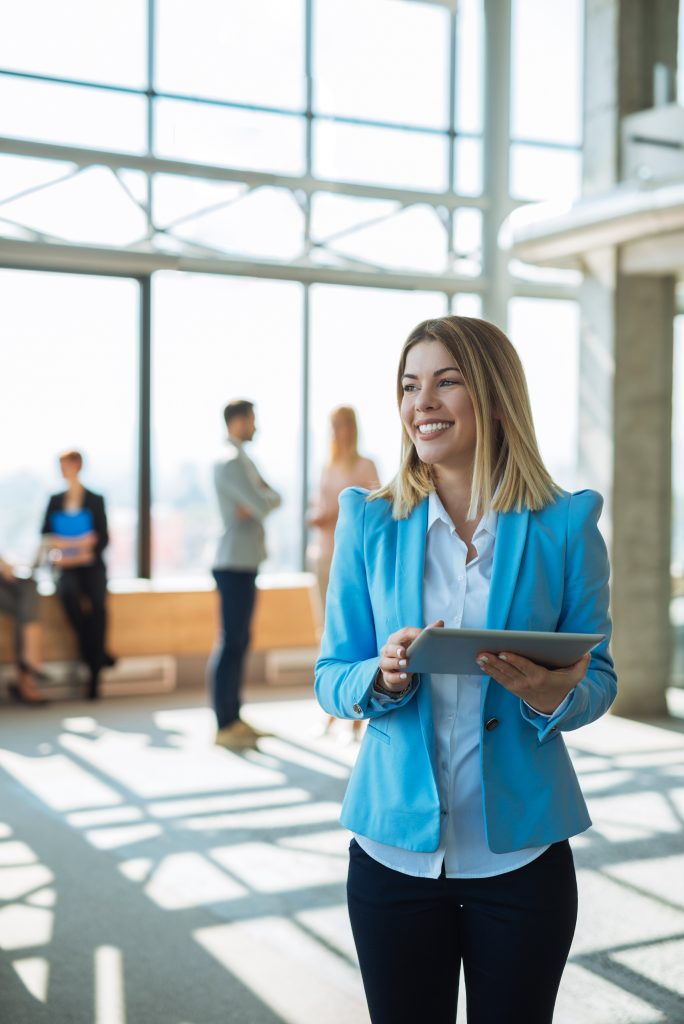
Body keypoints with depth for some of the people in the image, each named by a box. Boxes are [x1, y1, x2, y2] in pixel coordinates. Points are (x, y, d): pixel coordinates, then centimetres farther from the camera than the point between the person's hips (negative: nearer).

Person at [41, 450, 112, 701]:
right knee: (68, 593, -34)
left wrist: (84, 555, -17)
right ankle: (97, 656, -21)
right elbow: (45, 535, 8)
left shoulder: (95, 500, 7)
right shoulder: (55, 501, 15)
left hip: (91, 565, -1)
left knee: (98, 601, -32)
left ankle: (94, 672, -28)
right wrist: (77, 543, -8)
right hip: (65, 566, 1)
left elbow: (103, 538, 0)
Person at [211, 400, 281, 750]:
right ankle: (225, 725, -2)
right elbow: (263, 505, -21)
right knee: (231, 642, -6)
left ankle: (234, 718, 19)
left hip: (245, 562, 10)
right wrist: (263, 498, 1)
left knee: (240, 642, 12)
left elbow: (273, 498, 11)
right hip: (235, 563, -10)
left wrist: (259, 500, -10)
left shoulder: (241, 459, 18)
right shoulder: (231, 462, -14)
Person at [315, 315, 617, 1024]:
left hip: (519, 851, -1)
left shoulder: (564, 526, -3)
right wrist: (383, 676, -21)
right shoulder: (369, 523, 0)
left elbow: (599, 679, 1)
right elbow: (330, 680, 1)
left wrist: (555, 695, -21)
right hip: (395, 845, 1)